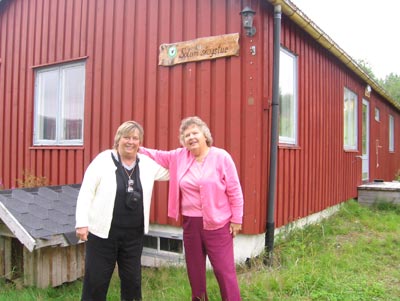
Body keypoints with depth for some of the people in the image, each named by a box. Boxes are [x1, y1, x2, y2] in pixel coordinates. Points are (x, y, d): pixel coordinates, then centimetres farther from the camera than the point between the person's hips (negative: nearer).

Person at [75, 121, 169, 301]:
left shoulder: (148, 163, 3)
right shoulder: (103, 160, -8)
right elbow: (86, 192, -8)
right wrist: (82, 223, -13)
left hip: (134, 235, 3)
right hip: (102, 233, -3)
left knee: (132, 280, 16)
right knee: (96, 280, 8)